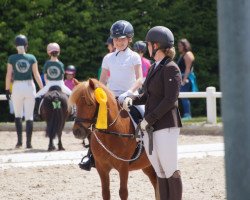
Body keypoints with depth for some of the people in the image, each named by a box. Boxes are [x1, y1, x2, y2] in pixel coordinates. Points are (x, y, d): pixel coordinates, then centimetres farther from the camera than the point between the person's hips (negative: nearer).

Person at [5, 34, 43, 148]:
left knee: (18, 115, 15)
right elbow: (36, 75, -2)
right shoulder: (31, 58, -2)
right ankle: (28, 142, 1)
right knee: (29, 116, 4)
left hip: (17, 87, 0)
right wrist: (42, 89, 3)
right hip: (29, 86, 0)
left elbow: (9, 75, -4)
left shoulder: (12, 58, -4)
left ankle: (19, 140, 5)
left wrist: (7, 90, 3)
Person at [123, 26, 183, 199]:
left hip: (166, 126, -9)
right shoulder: (154, 68, 16)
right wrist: (132, 99, 2)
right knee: (160, 172, 11)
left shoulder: (171, 68, -11)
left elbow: (170, 100, -17)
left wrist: (149, 119, -17)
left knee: (170, 171, -4)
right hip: (150, 127, 9)